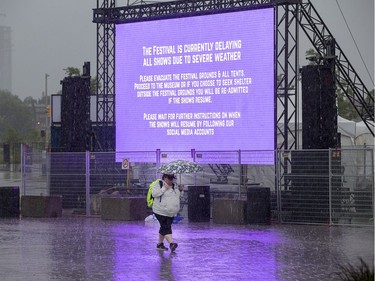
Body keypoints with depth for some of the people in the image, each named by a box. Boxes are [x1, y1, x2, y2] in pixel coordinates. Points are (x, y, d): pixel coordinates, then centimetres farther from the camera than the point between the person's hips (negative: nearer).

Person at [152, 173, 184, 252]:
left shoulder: (175, 186, 13)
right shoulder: (158, 185, -7)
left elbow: (179, 196, 22)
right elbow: (154, 194, -19)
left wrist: (181, 190, 1)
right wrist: (164, 188, -22)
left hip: (171, 213, 7)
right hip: (161, 212, -7)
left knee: (164, 228, 11)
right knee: (166, 227, -14)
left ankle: (160, 244, 21)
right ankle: (171, 243, -23)